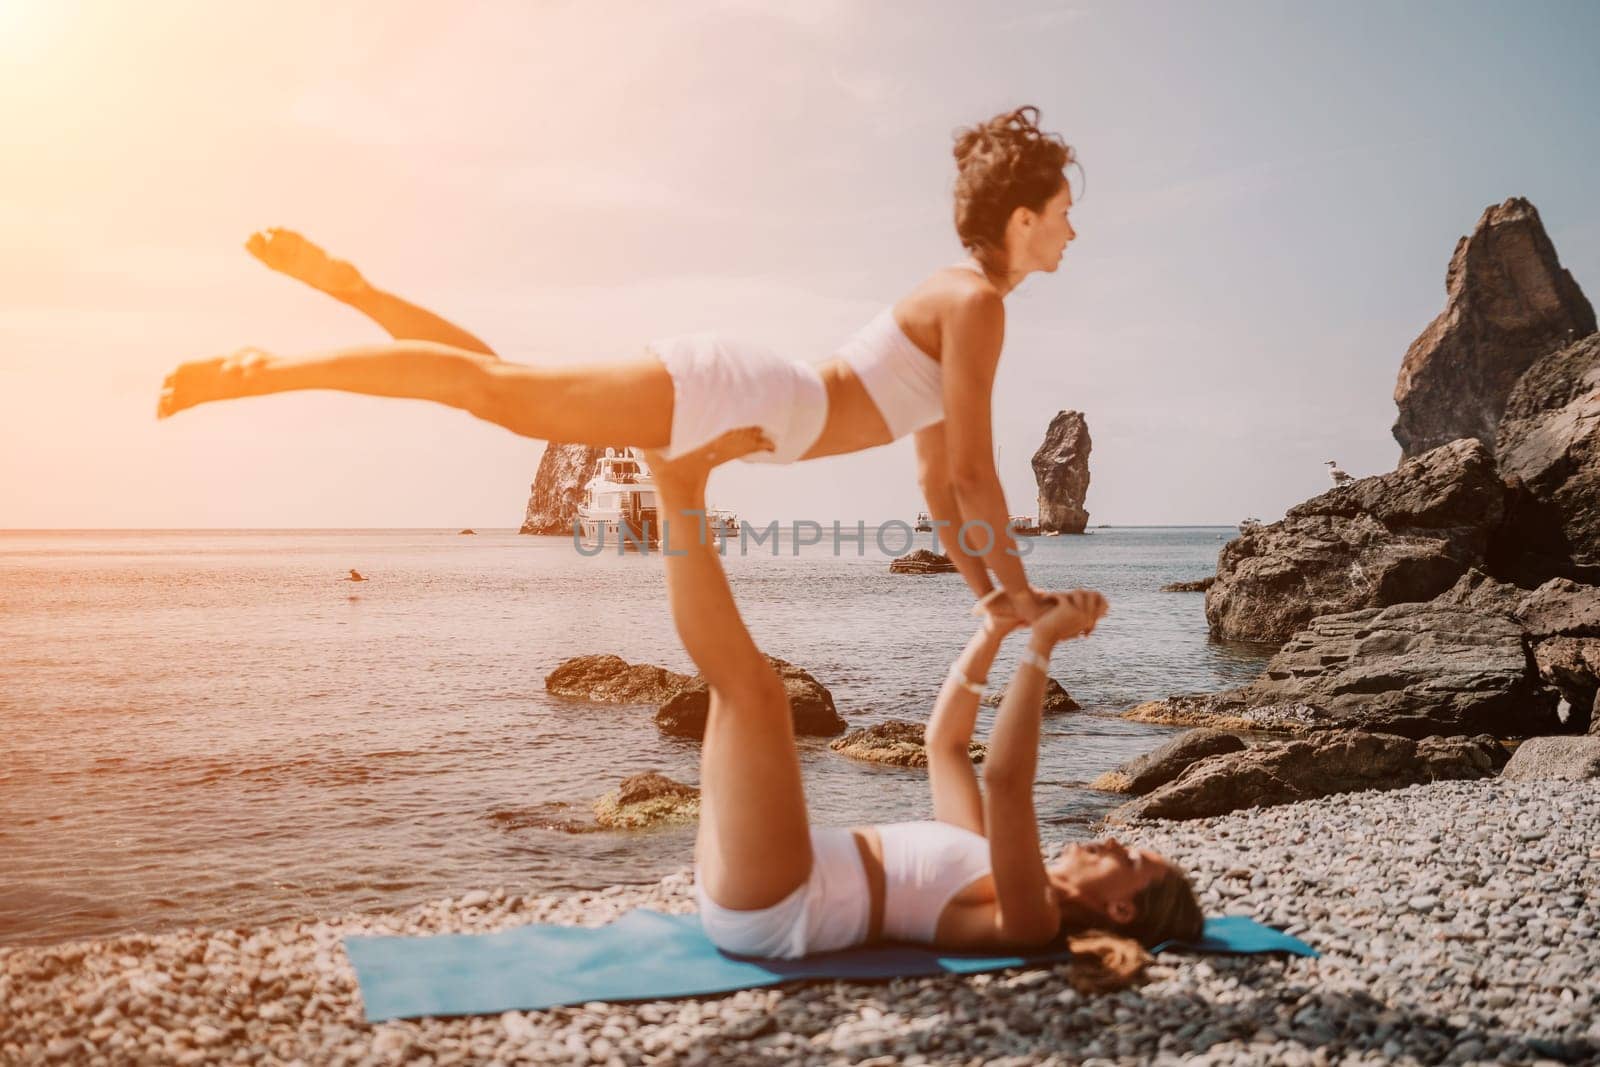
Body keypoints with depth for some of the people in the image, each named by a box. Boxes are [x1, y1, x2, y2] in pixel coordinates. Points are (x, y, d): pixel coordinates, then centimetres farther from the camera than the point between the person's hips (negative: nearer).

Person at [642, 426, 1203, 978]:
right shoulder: (991, 870, 21)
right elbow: (945, 740, 25)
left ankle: (677, 480, -13)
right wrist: (996, 629, 14)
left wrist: (1041, 643, -21)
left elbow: (1005, 781, -24)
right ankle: (683, 484, -2)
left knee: (752, 686, -22)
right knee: (736, 679, 13)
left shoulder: (1029, 919, -6)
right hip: (746, 901, 9)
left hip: (766, 910, -9)